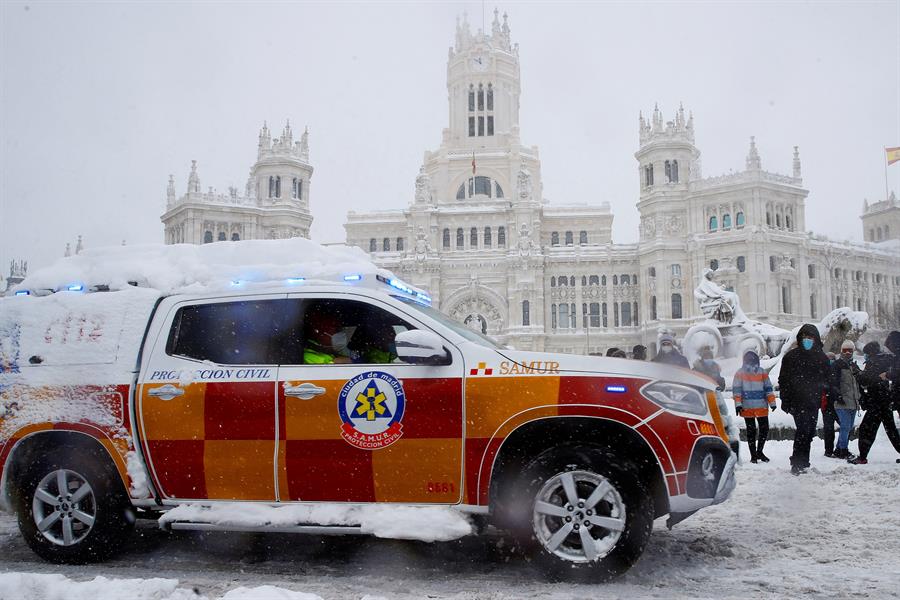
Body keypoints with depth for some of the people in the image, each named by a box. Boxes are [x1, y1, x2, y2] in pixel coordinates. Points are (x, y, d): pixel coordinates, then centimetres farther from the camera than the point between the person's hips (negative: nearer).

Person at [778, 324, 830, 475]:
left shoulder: (821, 358, 10)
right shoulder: (791, 356, 0)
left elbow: (828, 379, 17)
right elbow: (783, 380, 1)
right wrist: (785, 401, -4)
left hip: (813, 402, 4)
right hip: (798, 401, -4)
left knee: (809, 432, 9)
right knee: (802, 430, -15)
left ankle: (802, 463, 21)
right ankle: (797, 464, -11)